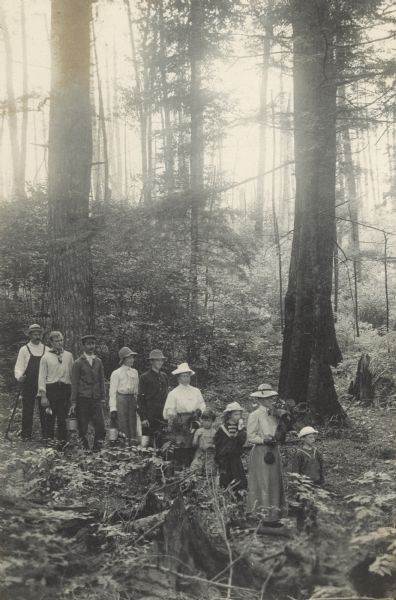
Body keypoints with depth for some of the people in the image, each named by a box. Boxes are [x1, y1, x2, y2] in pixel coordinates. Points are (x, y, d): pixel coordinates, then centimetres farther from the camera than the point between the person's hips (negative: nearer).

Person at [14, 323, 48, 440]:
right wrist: (19, 376, -19)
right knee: (27, 409, 2)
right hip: (28, 384, -2)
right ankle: (26, 434, 10)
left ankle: (46, 434, 9)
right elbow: (19, 366, 0)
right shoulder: (24, 349, 3)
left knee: (44, 409, 2)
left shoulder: (47, 350, 10)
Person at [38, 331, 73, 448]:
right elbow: (42, 377, 1)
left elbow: (72, 374, 13)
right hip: (51, 389, -2)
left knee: (63, 417, 2)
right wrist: (43, 395, -6)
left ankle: (62, 440, 8)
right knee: (50, 417, 3)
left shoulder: (69, 356, 11)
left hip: (65, 389, 2)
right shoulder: (46, 357, 3)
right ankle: (50, 440, 13)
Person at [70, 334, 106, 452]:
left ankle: (97, 448, 6)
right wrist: (73, 402, -5)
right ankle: (84, 448, 12)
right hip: (82, 398, -3)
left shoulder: (98, 361, 12)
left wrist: (103, 397, 9)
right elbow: (74, 383, -1)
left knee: (100, 425, -6)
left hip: (96, 398, 3)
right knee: (83, 426, 0)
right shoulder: (78, 363, 0)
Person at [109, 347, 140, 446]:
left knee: (133, 424, 3)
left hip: (132, 400, 5)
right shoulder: (116, 373, -3)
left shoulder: (134, 372, 12)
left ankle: (133, 444, 8)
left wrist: (138, 404, 11)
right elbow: (112, 392, -3)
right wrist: (113, 408, -8)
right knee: (123, 425, -5)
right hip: (121, 400, -5)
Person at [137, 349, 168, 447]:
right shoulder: (145, 377, -3)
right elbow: (140, 398, -5)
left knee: (162, 441, 1)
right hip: (150, 416, -5)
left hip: (163, 415, 5)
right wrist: (143, 418, -10)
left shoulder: (164, 376, 14)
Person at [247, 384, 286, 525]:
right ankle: (265, 515, -7)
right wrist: (264, 440, -21)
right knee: (264, 483, -8)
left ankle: (274, 515, 9)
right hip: (260, 452, -7)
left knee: (275, 482, 6)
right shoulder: (255, 415, -7)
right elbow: (251, 437, -10)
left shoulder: (273, 414, 15)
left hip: (273, 451, 8)